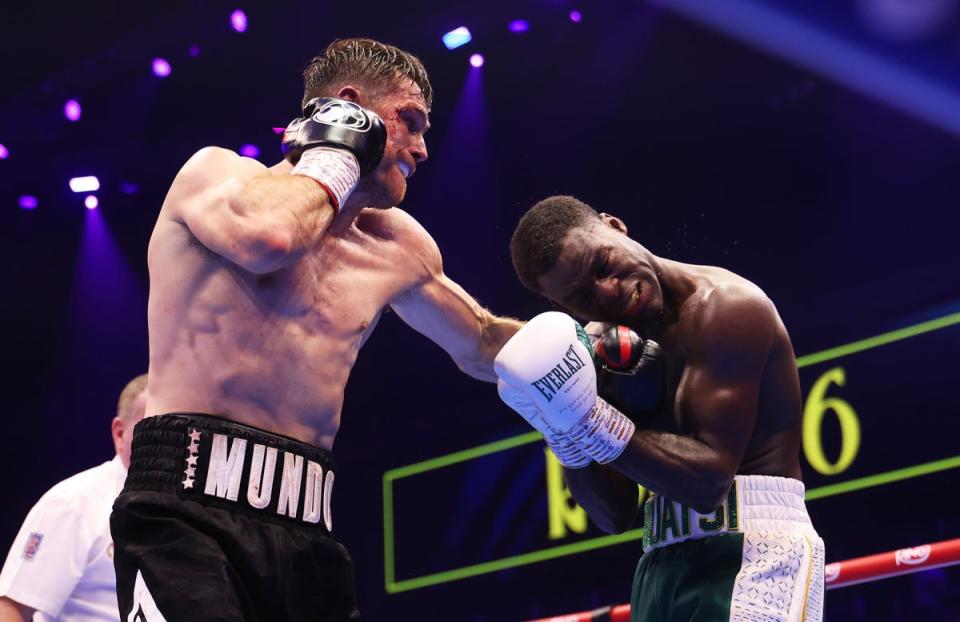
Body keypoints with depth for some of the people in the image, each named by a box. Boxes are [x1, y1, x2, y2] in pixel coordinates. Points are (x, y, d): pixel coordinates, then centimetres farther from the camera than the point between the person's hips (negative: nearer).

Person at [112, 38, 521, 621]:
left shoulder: (395, 248, 19)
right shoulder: (216, 172, 4)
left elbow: (484, 345, 35)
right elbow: (266, 235, -21)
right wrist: (336, 156, -3)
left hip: (307, 530, 6)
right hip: (190, 505, -6)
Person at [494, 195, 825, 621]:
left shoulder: (724, 305, -10)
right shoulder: (620, 348, 14)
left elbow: (709, 478, -19)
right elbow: (615, 515, 12)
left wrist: (590, 422, -21)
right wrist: (565, 430, -4)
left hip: (751, 552, -8)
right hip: (662, 566, 8)